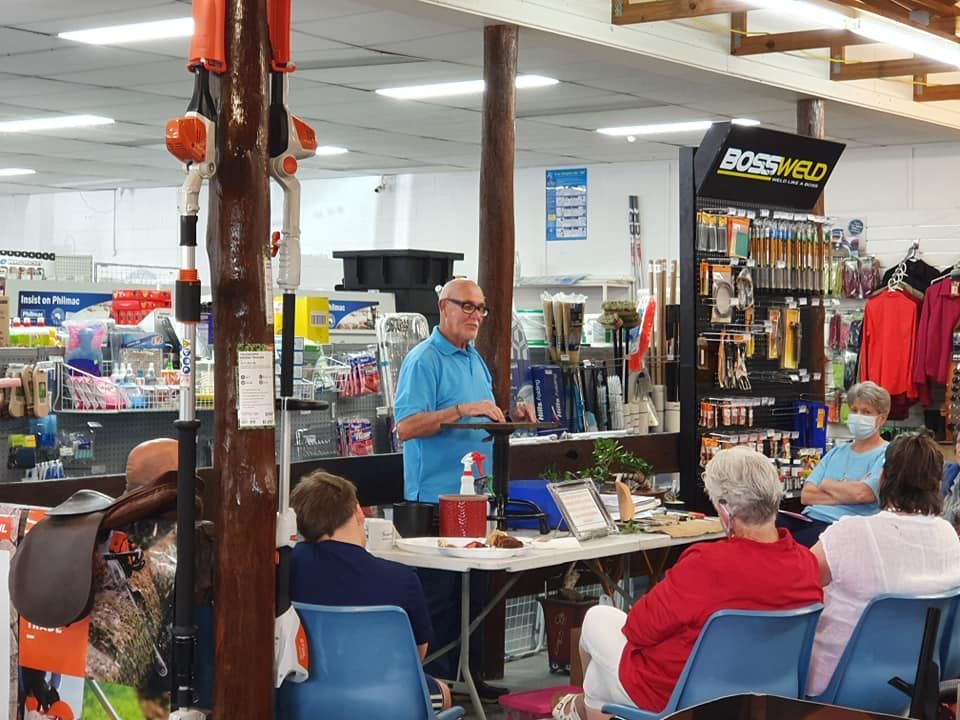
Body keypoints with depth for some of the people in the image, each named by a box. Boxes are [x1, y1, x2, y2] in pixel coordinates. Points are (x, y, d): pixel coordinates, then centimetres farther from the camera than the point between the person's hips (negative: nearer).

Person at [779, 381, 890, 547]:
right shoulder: (837, 452, 25)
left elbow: (860, 493, -14)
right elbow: (806, 495, 13)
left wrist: (826, 484, 6)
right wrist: (846, 494, -2)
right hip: (809, 519, 6)